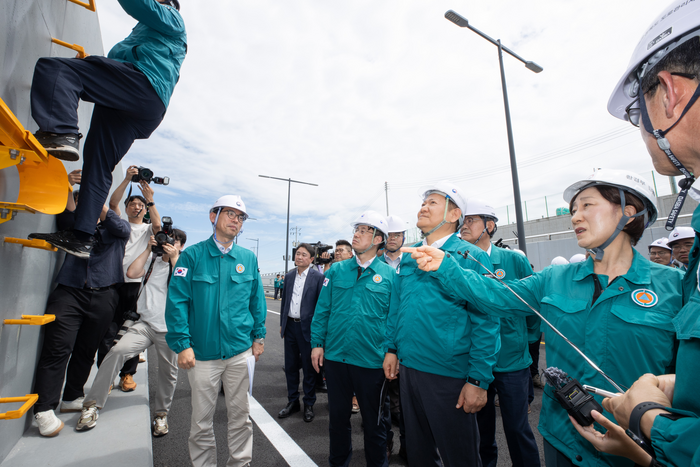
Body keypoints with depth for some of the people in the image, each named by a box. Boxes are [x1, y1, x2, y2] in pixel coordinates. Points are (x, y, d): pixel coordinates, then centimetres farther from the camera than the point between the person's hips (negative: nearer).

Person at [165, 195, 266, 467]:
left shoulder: (248, 258, 3)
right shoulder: (193, 255, -4)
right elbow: (177, 301, -7)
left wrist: (258, 336, 6)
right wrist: (182, 344, -13)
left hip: (241, 351, 2)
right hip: (202, 353, -2)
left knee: (240, 415, 16)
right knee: (202, 420, 15)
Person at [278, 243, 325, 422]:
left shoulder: (318, 277, -10)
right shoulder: (289, 275, 7)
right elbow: (284, 300, 14)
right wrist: (282, 323, 13)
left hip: (307, 327, -5)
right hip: (290, 326, 5)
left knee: (309, 368, 9)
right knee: (290, 366, 15)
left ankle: (309, 404, 28)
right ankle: (292, 402, 33)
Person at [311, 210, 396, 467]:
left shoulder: (389, 275, -5)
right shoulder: (337, 270, 1)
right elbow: (322, 310, 3)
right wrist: (317, 343, -1)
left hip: (372, 360, -2)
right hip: (335, 356, 3)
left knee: (374, 419, 16)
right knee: (337, 415, 21)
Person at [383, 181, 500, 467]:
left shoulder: (471, 257, -11)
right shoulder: (408, 257, 6)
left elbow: (485, 322, -13)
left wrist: (478, 380, -13)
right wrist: (391, 348, 10)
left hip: (450, 376, -5)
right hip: (408, 368, 6)